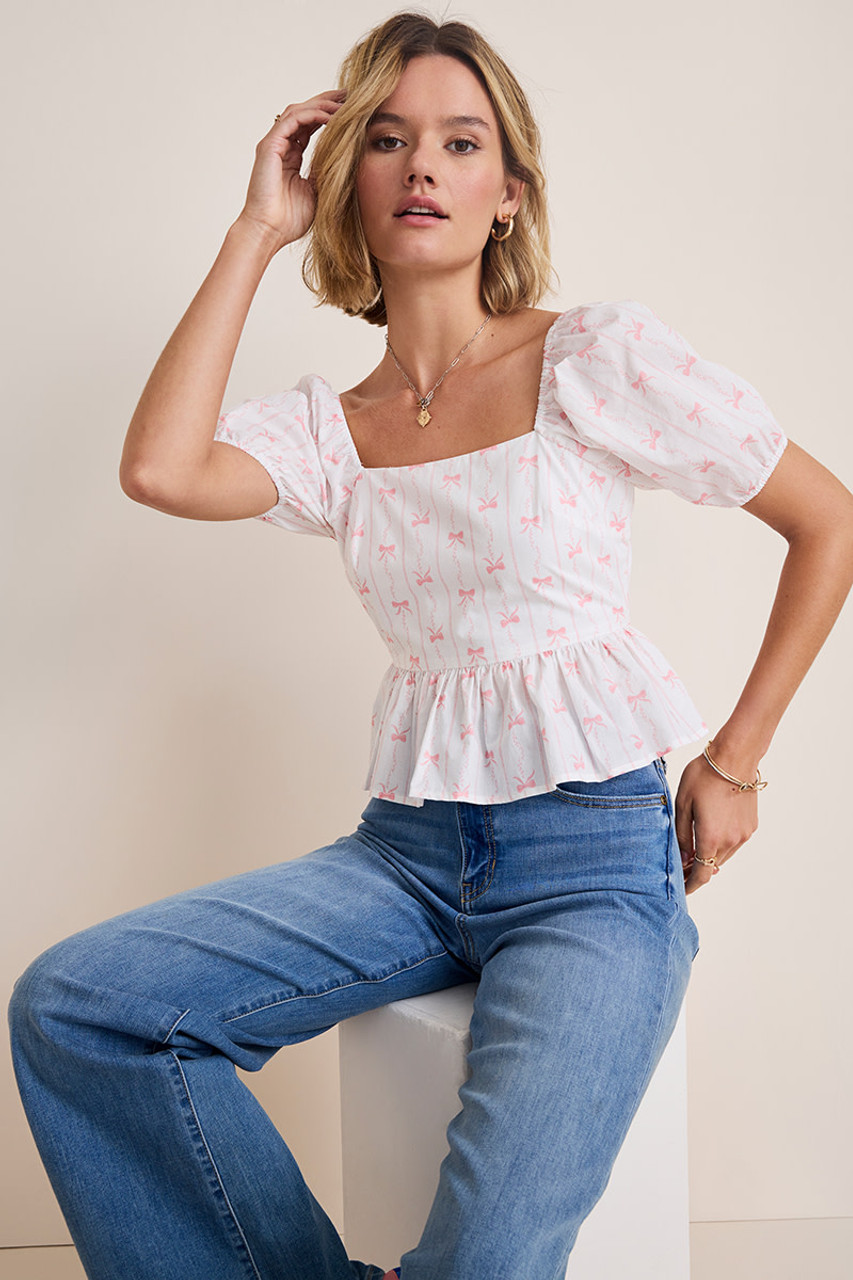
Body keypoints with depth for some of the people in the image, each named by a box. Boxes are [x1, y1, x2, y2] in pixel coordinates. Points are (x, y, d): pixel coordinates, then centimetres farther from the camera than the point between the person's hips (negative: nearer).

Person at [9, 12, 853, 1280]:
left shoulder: (596, 355, -2)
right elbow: (161, 470, -14)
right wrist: (255, 232, -2)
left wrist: (735, 761, 1)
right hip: (409, 848, 4)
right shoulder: (327, 425, 8)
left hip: (596, 854, -4)